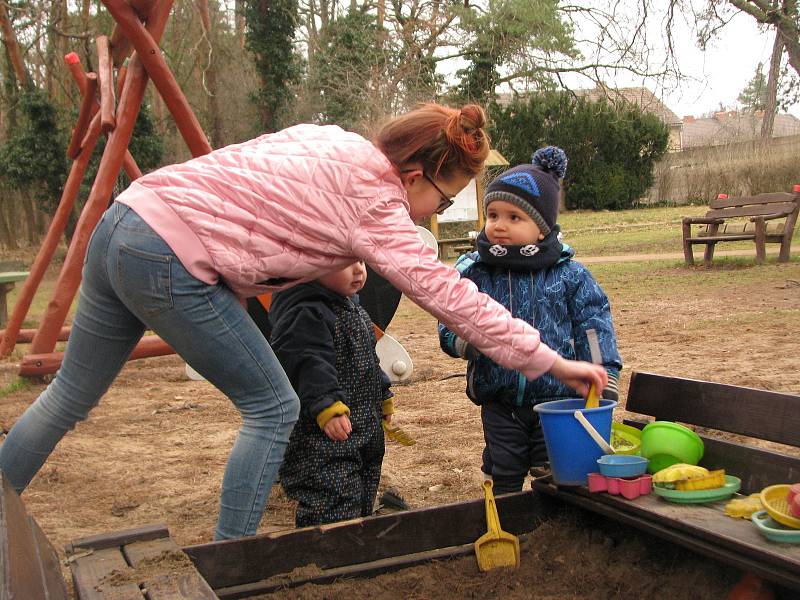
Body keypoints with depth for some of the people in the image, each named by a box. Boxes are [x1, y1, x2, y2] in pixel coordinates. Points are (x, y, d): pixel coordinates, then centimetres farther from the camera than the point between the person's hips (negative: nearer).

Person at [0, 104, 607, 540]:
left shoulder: (330, 141, 13)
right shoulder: (375, 205, -9)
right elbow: (452, 297, -11)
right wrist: (550, 362, -5)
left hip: (122, 220, 9)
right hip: (170, 262, -9)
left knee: (72, 394, 22)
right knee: (273, 408, 3)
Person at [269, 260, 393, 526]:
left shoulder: (353, 309, 16)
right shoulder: (306, 314, -18)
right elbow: (309, 364, -31)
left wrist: (383, 397, 32)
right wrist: (328, 406, -42)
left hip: (364, 432, 10)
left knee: (362, 504, 17)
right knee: (333, 513, -13)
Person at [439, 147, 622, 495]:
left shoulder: (570, 275, -5)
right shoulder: (473, 274, -2)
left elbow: (593, 327, -1)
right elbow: (450, 325, 0)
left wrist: (603, 378, -6)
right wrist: (466, 342, -22)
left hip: (558, 400, -1)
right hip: (500, 404, 1)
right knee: (504, 479, 15)